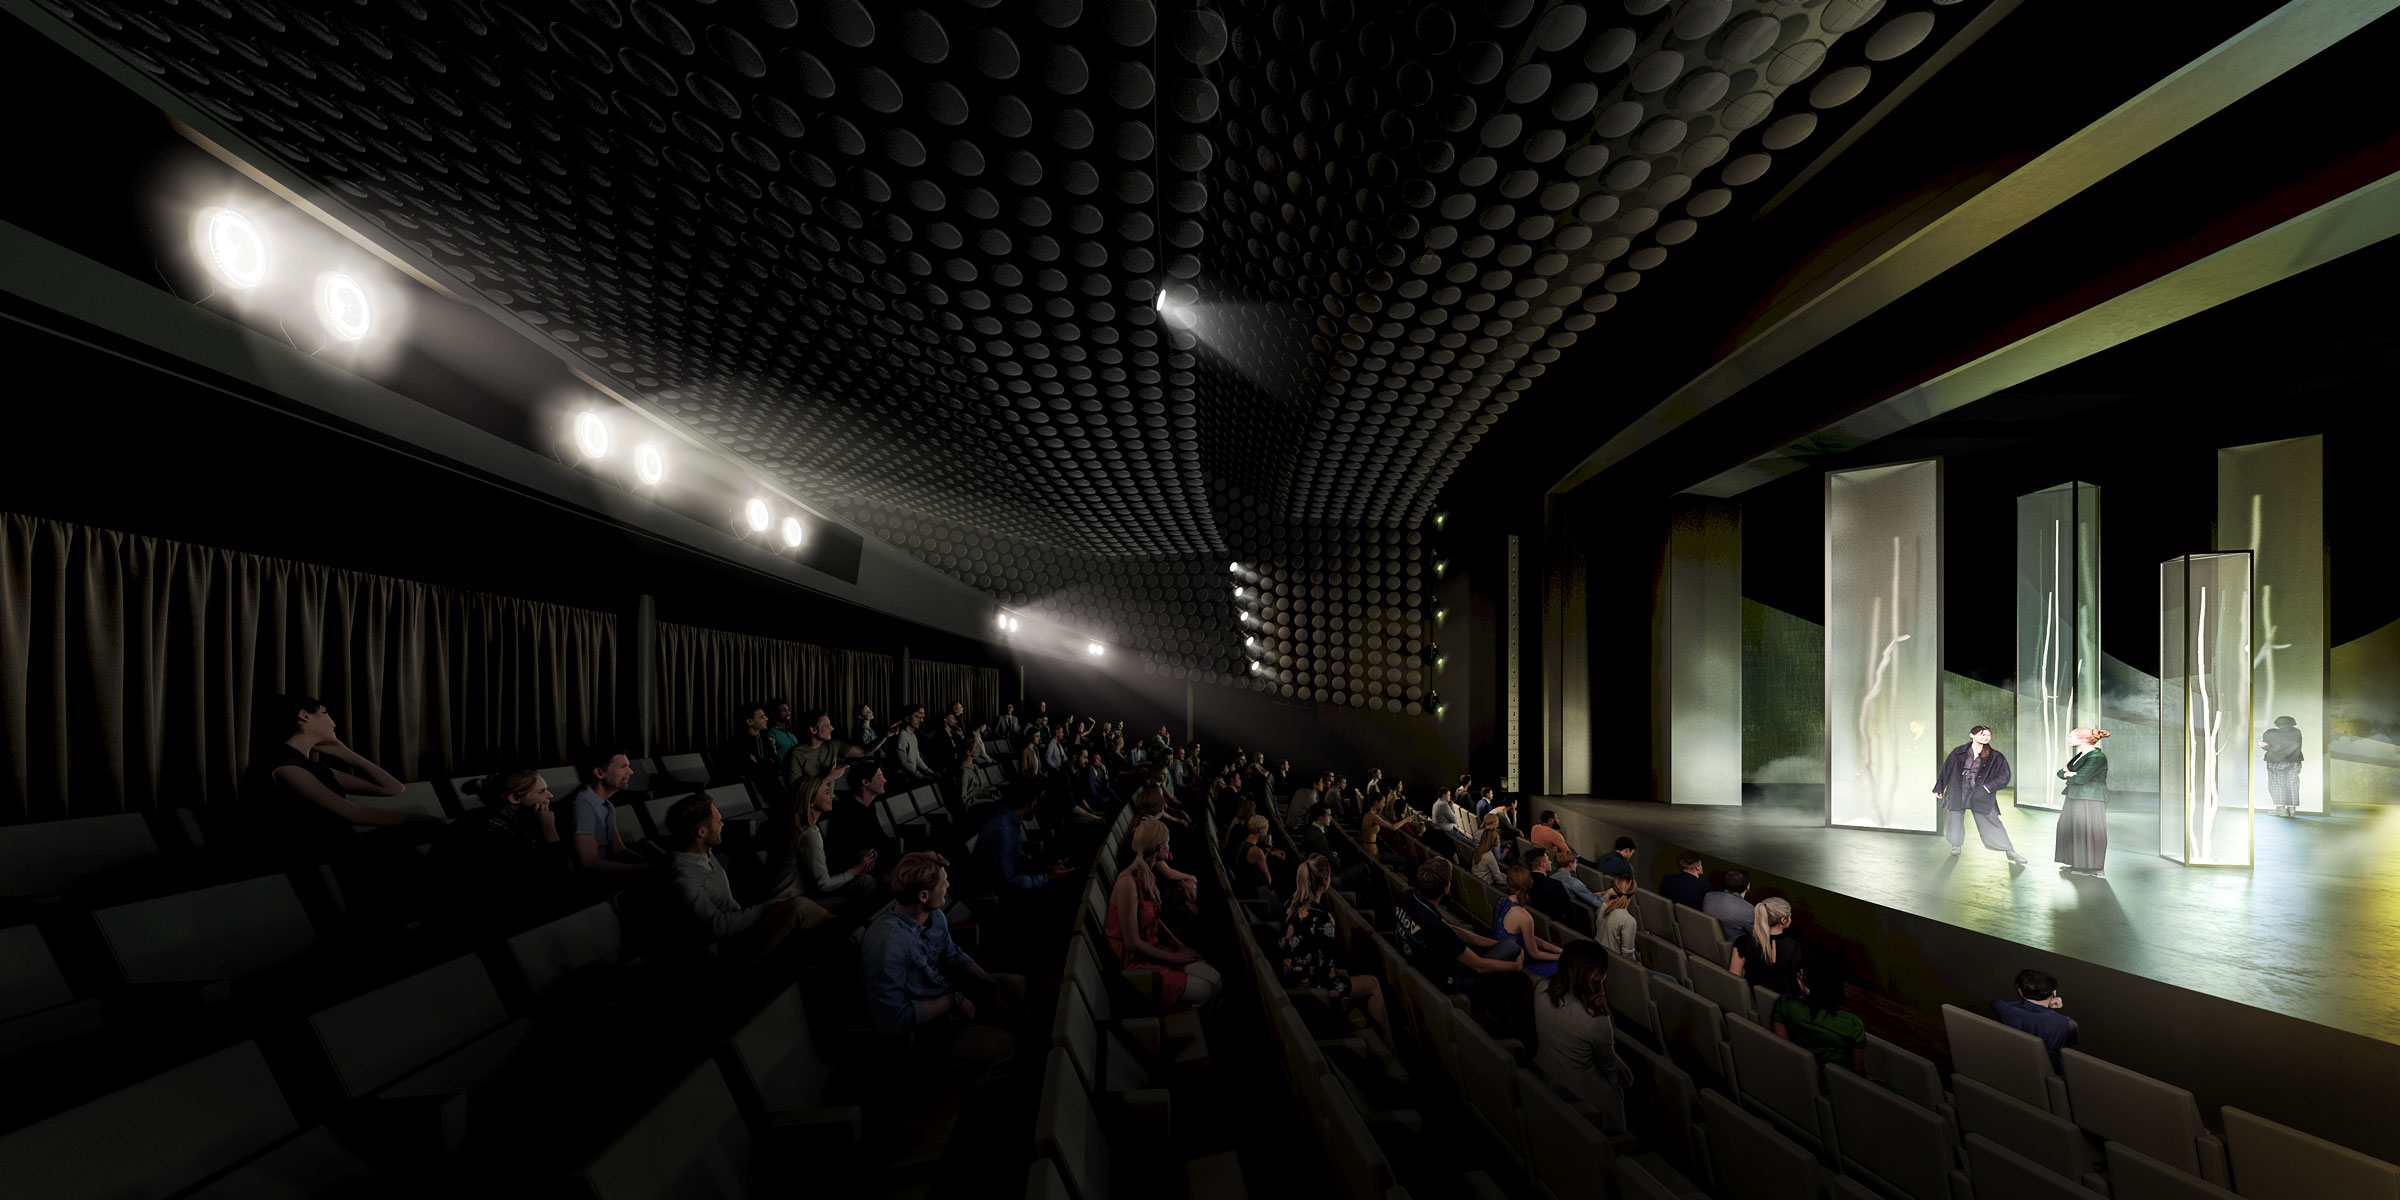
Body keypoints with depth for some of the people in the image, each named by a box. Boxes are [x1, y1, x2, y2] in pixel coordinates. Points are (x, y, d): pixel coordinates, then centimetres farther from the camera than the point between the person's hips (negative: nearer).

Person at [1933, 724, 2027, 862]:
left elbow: (2004, 776, 2)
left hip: (1980, 794, -1)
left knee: (1990, 821, -1)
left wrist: (1988, 787, -12)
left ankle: (2010, 851, 12)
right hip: (1958, 793, 1)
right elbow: (1946, 770, 7)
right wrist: (1938, 788, 9)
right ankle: (1956, 846, 23)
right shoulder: (1959, 752, 0)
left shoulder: (1995, 757, -1)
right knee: (1955, 819, 6)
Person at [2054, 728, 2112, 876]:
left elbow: (2080, 778, -19)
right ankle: (2078, 864, 18)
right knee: (2072, 829, 11)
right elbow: (2060, 772, 13)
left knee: (2087, 831, -4)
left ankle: (2092, 867, 4)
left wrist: (2068, 777, 0)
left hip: (2090, 798, -9)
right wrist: (2067, 773, -8)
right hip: (2075, 797, 9)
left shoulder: (2097, 757, -14)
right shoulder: (2081, 755, 14)